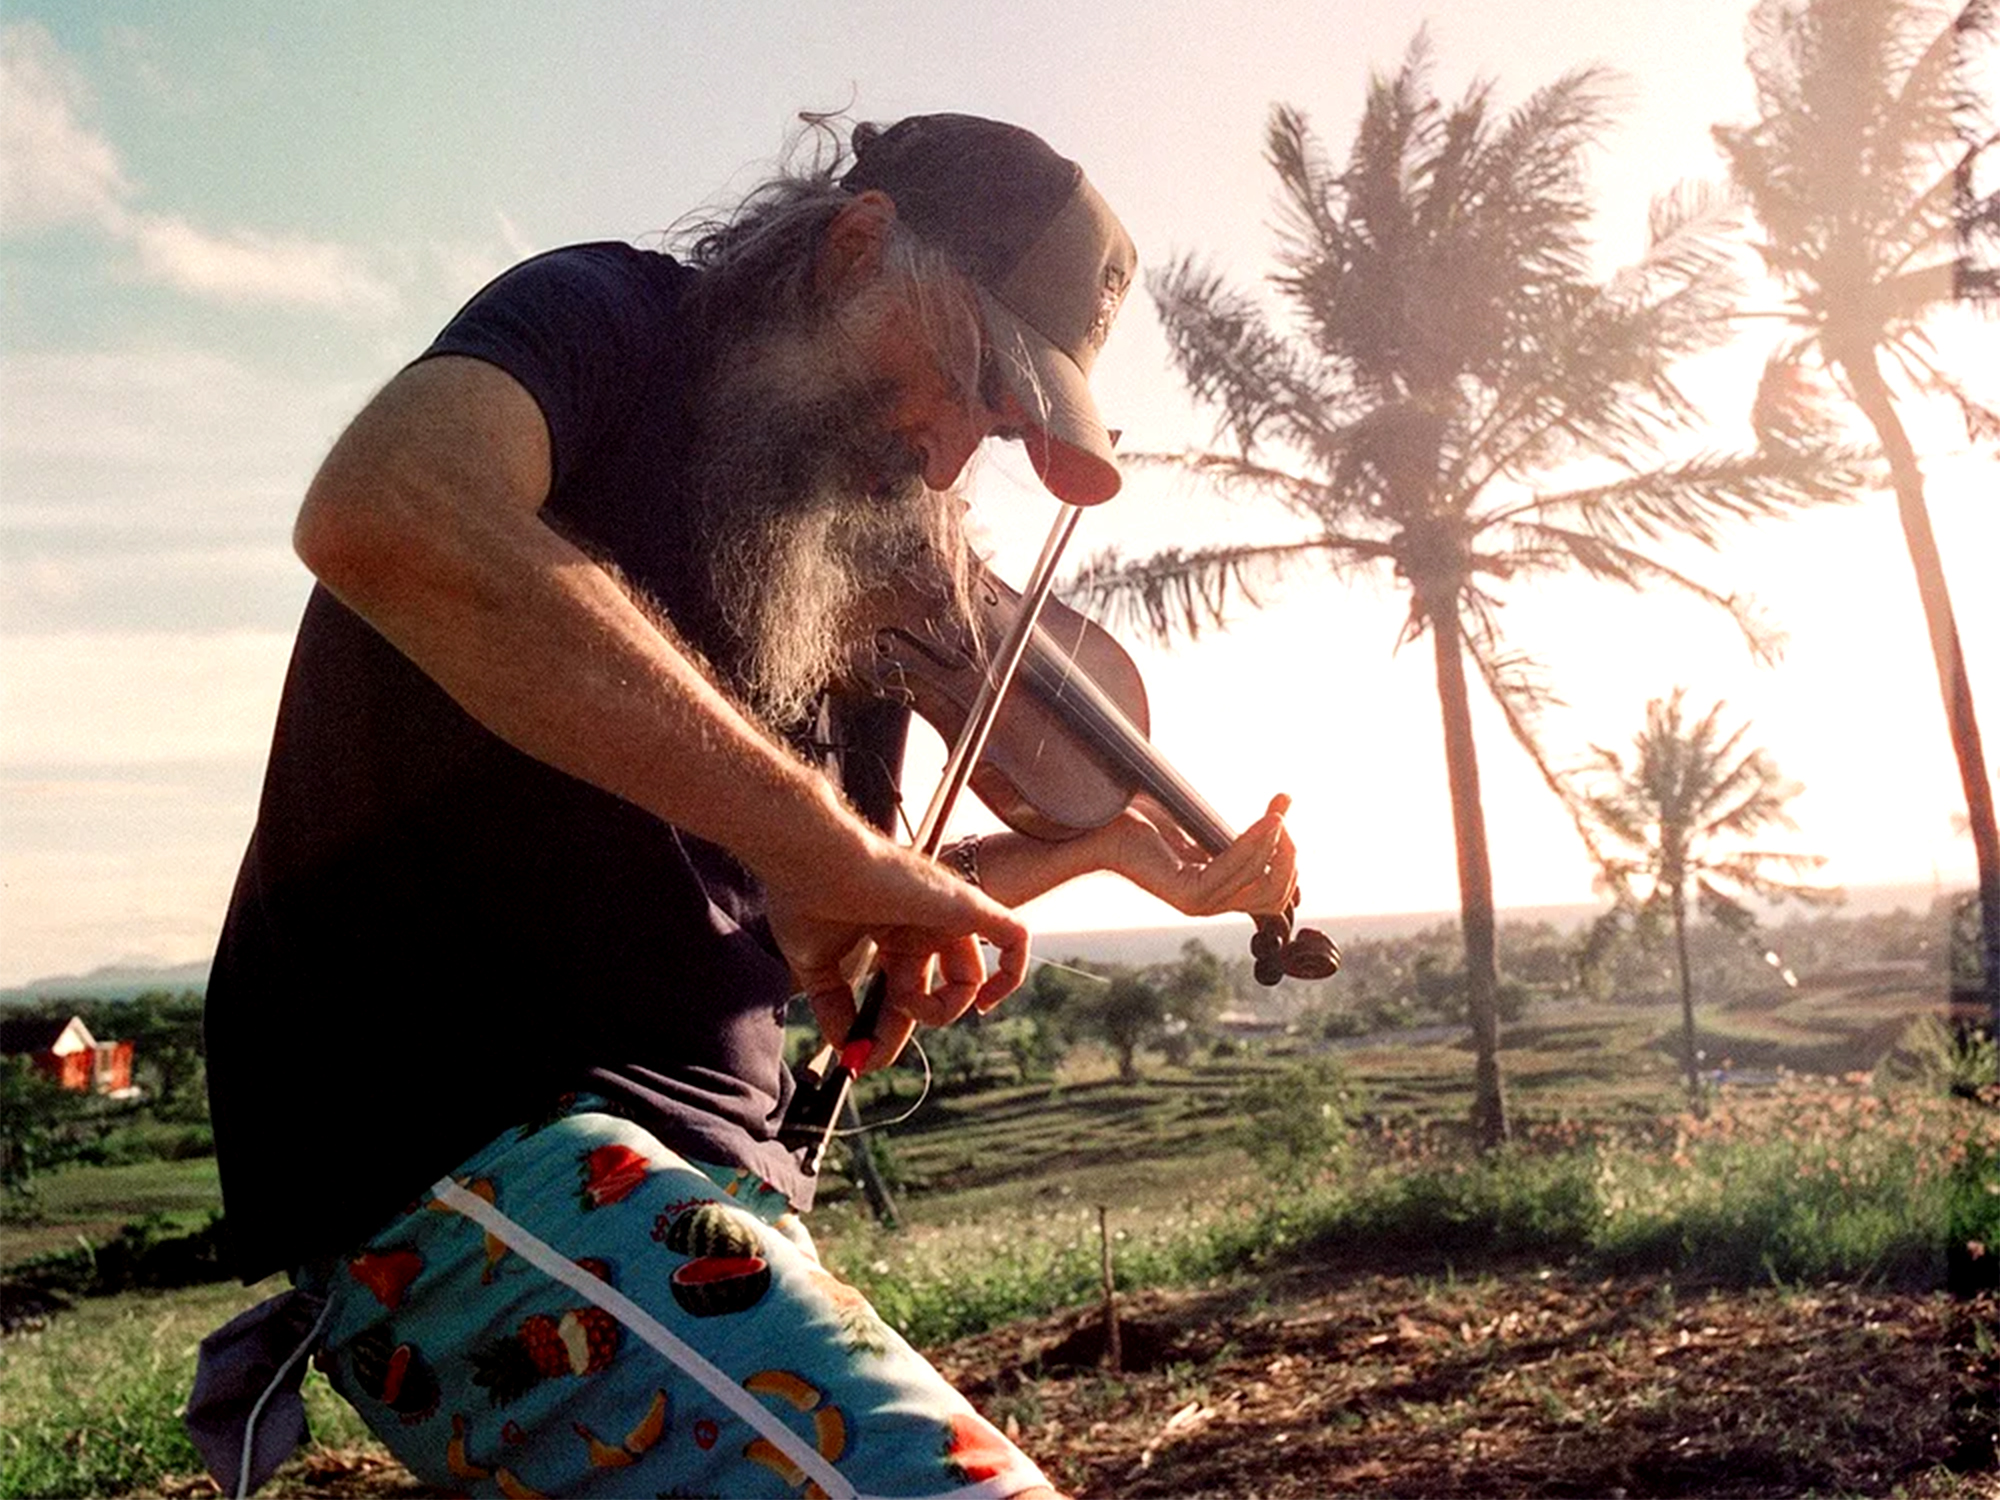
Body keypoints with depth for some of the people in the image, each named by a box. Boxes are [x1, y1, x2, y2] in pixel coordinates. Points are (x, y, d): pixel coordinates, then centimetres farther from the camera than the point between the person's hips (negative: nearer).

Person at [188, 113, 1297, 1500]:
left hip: (705, 1164, 8)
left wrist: (1105, 844, 20)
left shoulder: (855, 578, 15)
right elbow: (379, 516, -30)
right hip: (459, 1139, -8)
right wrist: (823, 835, -30)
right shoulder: (611, 322, -5)